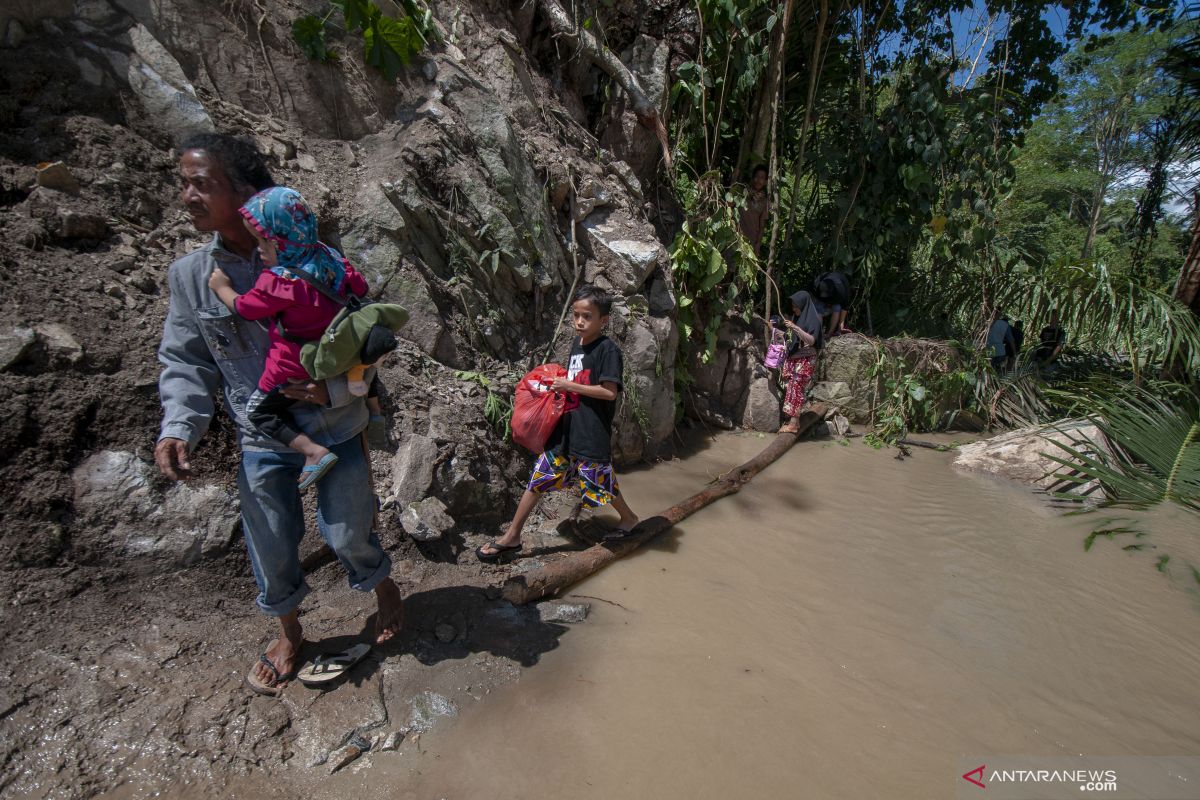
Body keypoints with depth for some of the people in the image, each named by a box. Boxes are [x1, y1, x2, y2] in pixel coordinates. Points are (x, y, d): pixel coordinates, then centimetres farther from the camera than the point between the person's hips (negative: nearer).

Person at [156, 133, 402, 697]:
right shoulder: (190, 274, -1)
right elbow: (184, 361, 5)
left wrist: (333, 390, -21)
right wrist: (178, 427, -10)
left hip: (336, 428, -3)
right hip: (262, 440, 3)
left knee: (347, 534, 9)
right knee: (272, 548, 14)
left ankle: (383, 587, 43)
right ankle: (289, 634, 42)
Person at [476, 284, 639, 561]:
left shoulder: (608, 349, -14)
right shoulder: (576, 343, 10)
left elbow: (610, 392, -20)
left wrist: (570, 386, -18)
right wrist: (559, 384, 7)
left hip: (592, 433, -7)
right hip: (564, 427, 7)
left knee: (600, 483, 8)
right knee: (539, 478, 8)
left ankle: (628, 518, 38)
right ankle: (512, 536, 18)